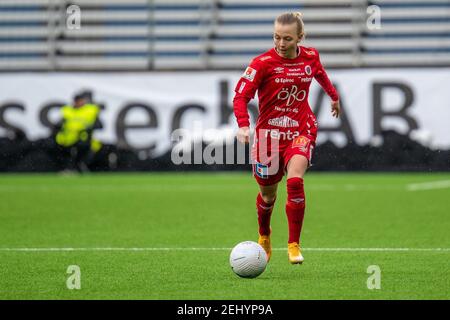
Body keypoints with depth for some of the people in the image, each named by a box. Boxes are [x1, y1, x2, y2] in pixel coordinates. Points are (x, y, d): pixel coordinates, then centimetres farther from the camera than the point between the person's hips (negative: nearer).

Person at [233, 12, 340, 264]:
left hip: (302, 130, 1)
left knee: (295, 180, -25)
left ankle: (294, 245, -16)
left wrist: (334, 96, 36)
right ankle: (264, 236, 45)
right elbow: (241, 96, -18)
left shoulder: (311, 57, -2)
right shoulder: (263, 63, -14)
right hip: (269, 132, -1)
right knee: (268, 193, 12)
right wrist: (243, 125, -34)